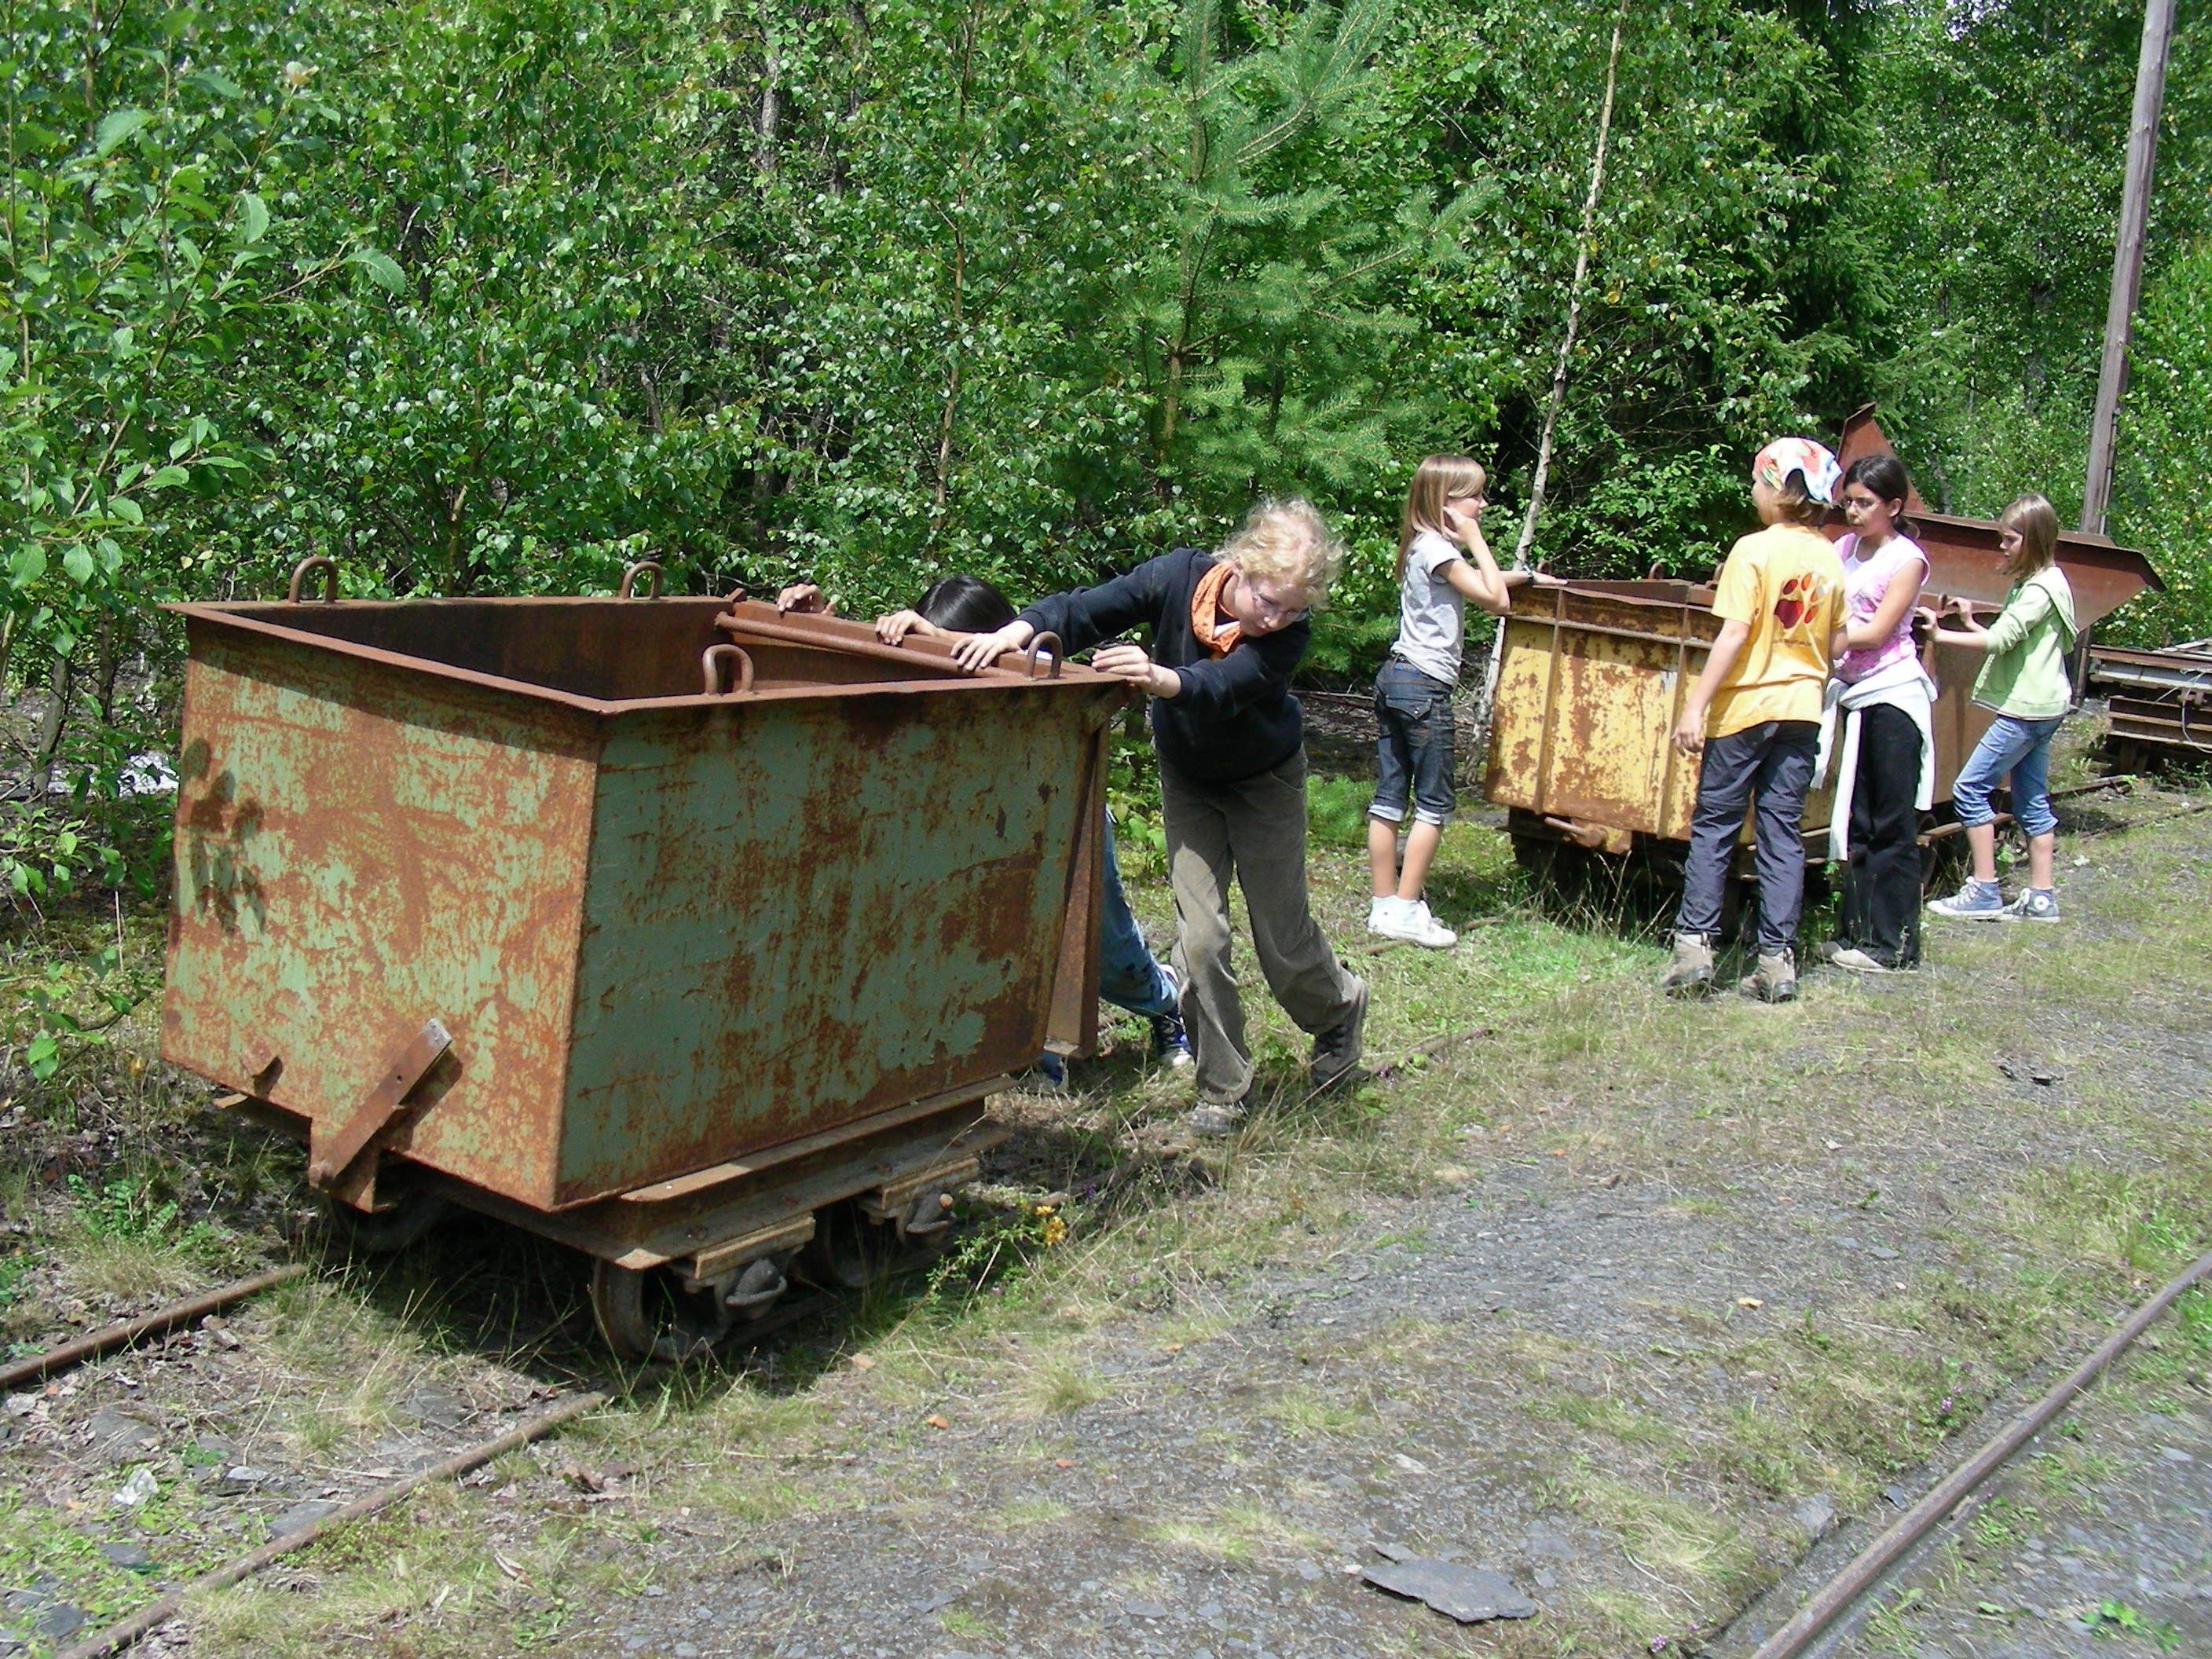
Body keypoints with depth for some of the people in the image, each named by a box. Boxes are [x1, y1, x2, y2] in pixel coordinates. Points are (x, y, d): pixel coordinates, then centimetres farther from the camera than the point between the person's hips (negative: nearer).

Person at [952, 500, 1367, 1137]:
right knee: (1198, 936, -7)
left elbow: (1219, 688, -47)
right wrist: (1018, 631, -51)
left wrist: (1158, 678, -69)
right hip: (1187, 778, 2)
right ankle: (1222, 1088, 9)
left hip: (1265, 781, -2)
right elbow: (1087, 611, -31)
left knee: (1283, 939, 5)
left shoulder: (1287, 633, -31)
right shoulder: (1179, 577, -25)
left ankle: (1341, 1008, 40)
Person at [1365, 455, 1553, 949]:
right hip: (1424, 686, -10)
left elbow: (1486, 585, 29)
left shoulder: (1424, 547, 16)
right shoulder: (1437, 550, -13)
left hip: (1395, 679, 10)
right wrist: (1476, 540, -11)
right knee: (1434, 803, -2)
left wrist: (1526, 575, 21)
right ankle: (1406, 910, 0)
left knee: (1389, 797, 9)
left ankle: (1384, 905, 13)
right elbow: (1496, 599, -17)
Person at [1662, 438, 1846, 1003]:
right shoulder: (1830, 559, 6)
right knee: (1783, 831, 7)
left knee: (1713, 825, 5)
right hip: (1803, 708, 5)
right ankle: (1778, 959, 6)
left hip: (1747, 705, -5)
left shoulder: (1754, 550, -11)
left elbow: (1735, 635, -16)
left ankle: (1694, 945, 1)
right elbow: (1835, 644, 11)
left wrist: (1695, 706, -14)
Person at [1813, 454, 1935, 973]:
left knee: (1893, 825, -3)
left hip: (1893, 693, -7)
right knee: (1855, 821, 10)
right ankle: (1856, 930, 18)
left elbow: (1876, 632, -15)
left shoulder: (1907, 559, -7)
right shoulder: (1843, 549, 11)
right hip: (1852, 692, 7)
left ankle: (1893, 943, 1)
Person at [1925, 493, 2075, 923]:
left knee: (1970, 788, -9)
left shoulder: (2041, 588, -14)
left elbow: (2000, 640, -22)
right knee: (2031, 800, 11)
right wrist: (1970, 624, 4)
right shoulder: (2034, 584, 16)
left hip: (2027, 709, -10)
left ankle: (1984, 891, -7)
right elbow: (2010, 640, 16)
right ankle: (2041, 897, 14)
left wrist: (1939, 634, -21)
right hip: (2035, 706, 10)